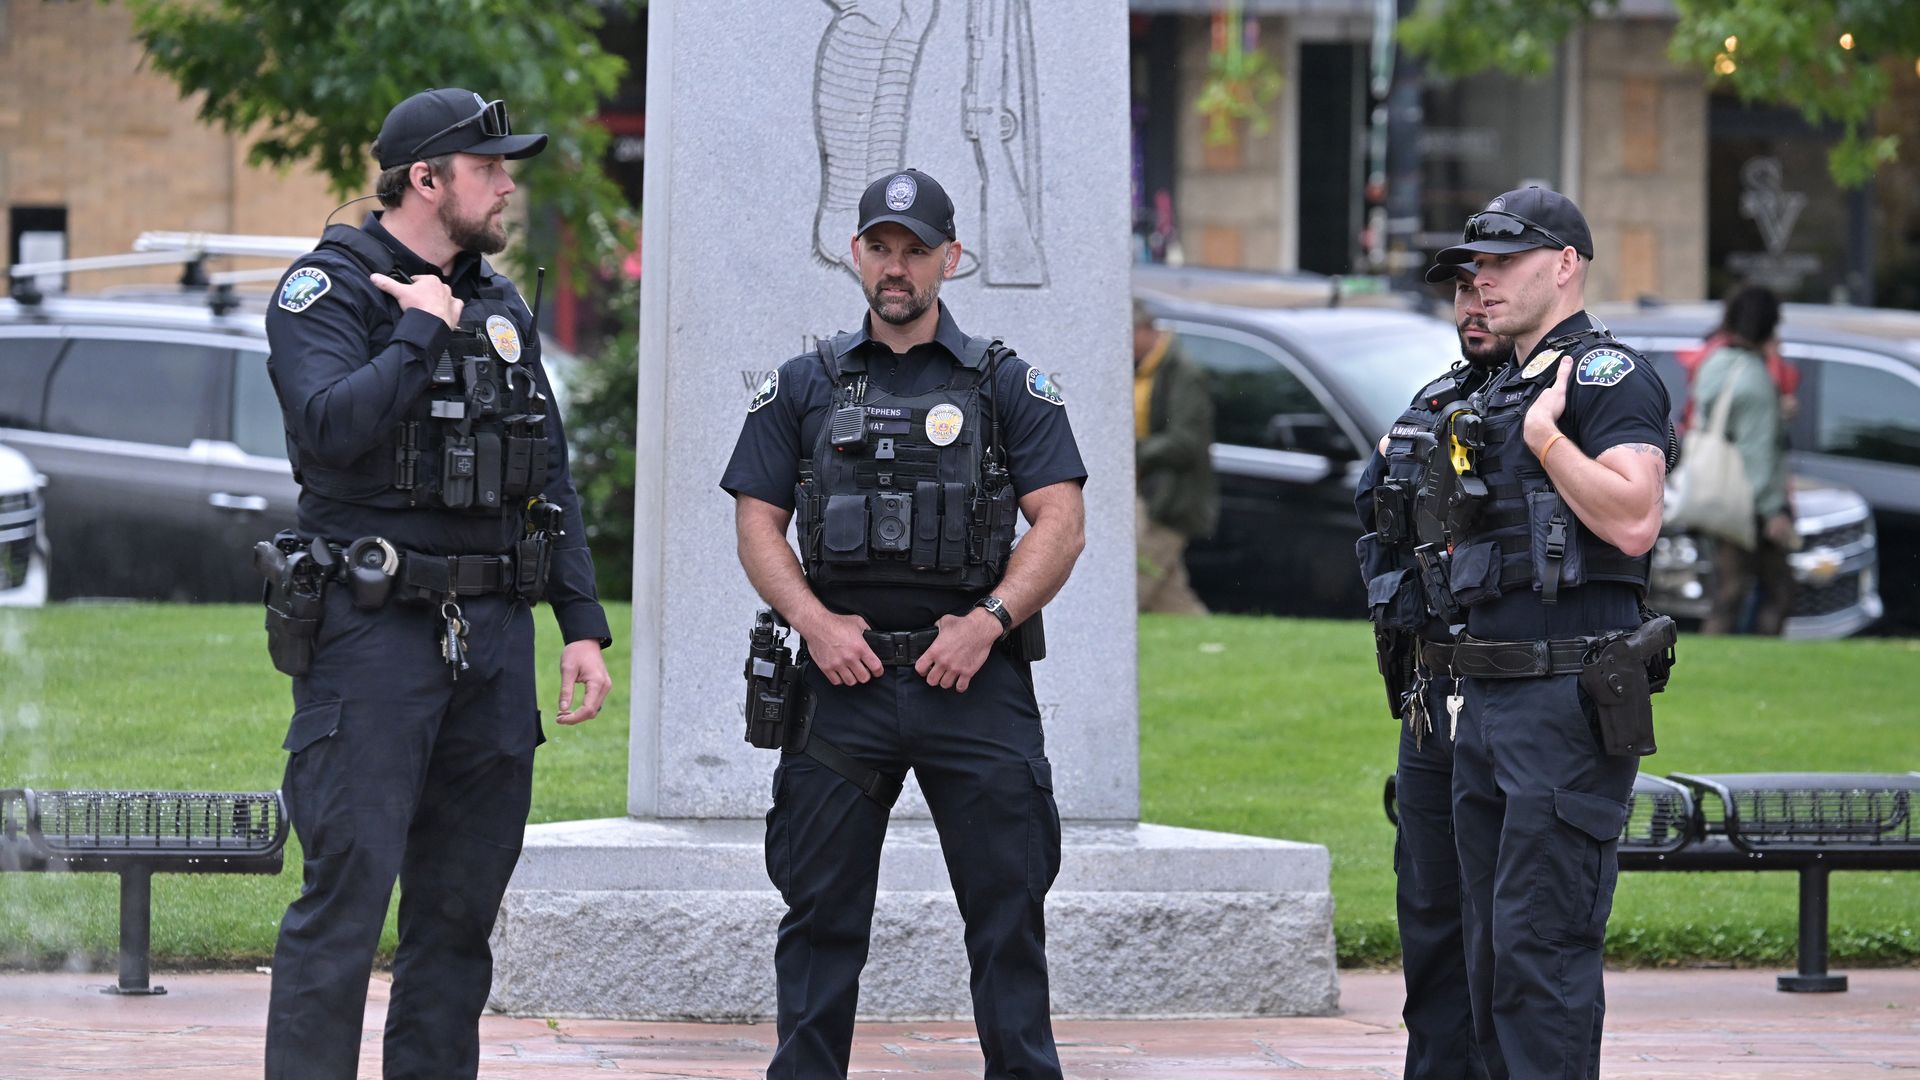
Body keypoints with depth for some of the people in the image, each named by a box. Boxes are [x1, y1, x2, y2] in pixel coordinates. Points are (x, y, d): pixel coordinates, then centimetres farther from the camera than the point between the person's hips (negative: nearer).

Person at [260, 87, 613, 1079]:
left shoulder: (500, 308, 16)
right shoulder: (327, 290, -4)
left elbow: (552, 478, 18)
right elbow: (331, 427, -23)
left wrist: (583, 625, 11)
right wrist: (420, 330, -13)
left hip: (492, 633, 7)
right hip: (373, 628, -7)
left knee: (462, 902, 9)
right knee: (346, 892, -11)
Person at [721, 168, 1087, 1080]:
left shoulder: (1007, 384, 7)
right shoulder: (804, 385, 11)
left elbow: (1061, 523, 1)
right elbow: (758, 523, 8)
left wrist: (989, 620, -11)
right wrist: (816, 621, -7)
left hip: (973, 682, -1)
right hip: (843, 681, 1)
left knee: (1006, 911, -1)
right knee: (821, 913, 3)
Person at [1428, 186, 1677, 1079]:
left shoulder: (1607, 376, -7)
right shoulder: (1497, 393, 21)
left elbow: (1632, 522, -22)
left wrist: (1543, 435, -16)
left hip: (1570, 704, -10)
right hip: (1488, 703, 10)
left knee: (1540, 943, -12)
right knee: (1491, 952, 11)